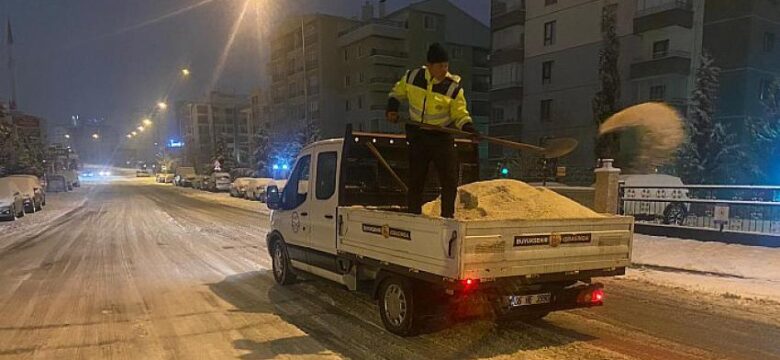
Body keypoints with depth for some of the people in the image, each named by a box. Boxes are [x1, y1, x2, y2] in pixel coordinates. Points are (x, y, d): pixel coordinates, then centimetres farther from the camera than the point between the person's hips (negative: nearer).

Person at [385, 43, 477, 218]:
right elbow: (397, 92, 13)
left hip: (442, 137, -1)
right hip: (417, 136, 1)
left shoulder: (453, 87, -13)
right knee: (415, 180, 8)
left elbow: (460, 114, -8)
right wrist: (392, 108, -2)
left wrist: (469, 128, -27)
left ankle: (447, 217, 12)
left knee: (450, 181, -2)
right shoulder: (412, 77, -7)